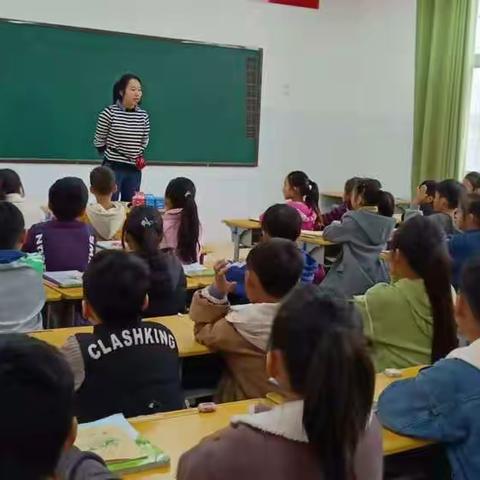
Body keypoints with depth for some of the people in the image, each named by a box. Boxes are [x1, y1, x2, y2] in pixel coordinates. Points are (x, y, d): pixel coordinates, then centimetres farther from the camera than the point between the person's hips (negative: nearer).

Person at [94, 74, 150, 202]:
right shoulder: (109, 113, -11)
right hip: (113, 167, -4)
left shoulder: (143, 115, 1)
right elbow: (99, 141, -1)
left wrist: (139, 155, 10)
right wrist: (110, 155, 9)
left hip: (134, 169, 4)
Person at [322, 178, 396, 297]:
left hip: (354, 281, -6)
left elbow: (327, 233, -2)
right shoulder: (385, 222, 4)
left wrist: (337, 225, 18)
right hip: (378, 279, 6)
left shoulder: (354, 219, -14)